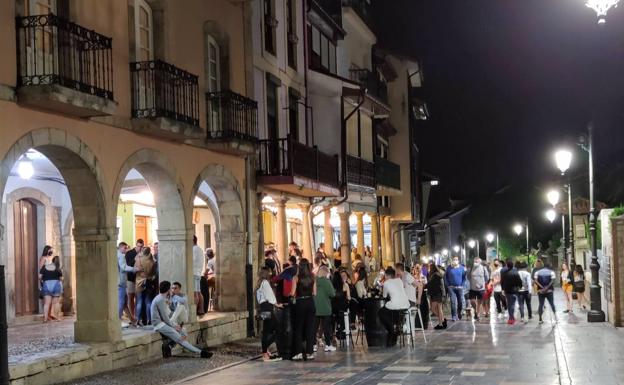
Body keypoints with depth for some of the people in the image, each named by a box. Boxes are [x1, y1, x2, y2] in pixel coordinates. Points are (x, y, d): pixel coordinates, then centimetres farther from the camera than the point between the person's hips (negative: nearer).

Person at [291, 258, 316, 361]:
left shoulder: (296, 278, -8)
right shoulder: (312, 278, 1)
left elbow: (292, 293, -10)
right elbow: (314, 293, 5)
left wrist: (293, 295, 11)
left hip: (300, 303, -3)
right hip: (310, 303, 3)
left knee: (298, 328, 6)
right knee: (310, 328, 7)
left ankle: (299, 352, 1)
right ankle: (309, 352, 7)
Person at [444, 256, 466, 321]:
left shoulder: (462, 268, 2)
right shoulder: (449, 268, 2)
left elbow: (464, 277, 7)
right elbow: (445, 276, 9)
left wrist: (462, 284, -2)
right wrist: (448, 284, 1)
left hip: (459, 287, 1)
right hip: (451, 287, -1)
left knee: (460, 302, 6)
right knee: (453, 302, -7)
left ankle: (459, 313, 29)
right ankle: (454, 316, -4)